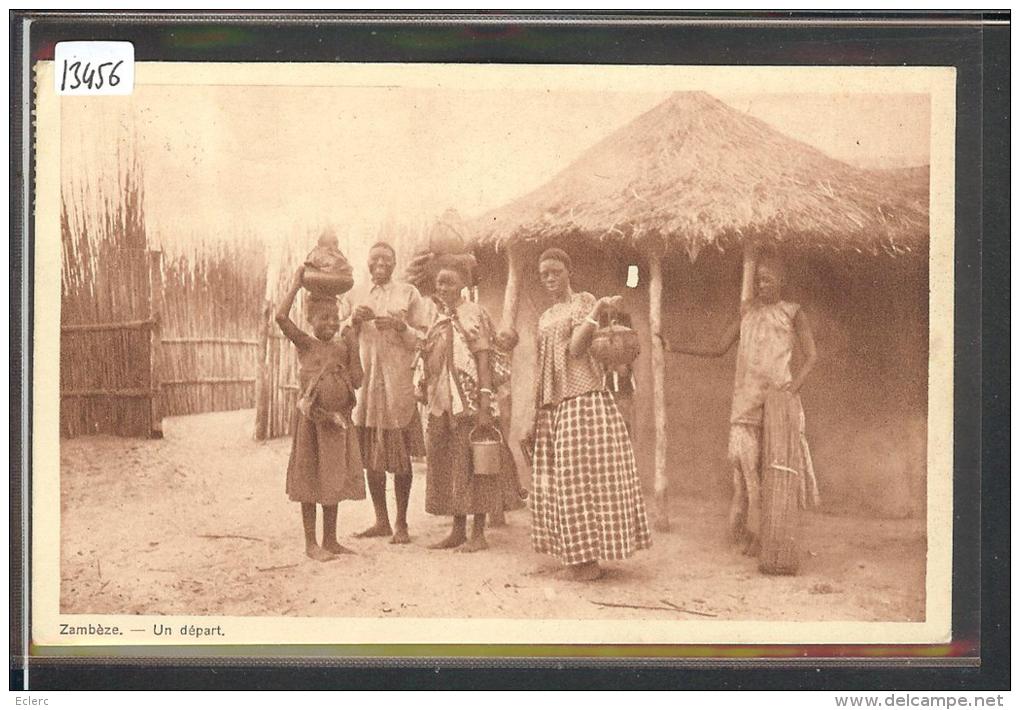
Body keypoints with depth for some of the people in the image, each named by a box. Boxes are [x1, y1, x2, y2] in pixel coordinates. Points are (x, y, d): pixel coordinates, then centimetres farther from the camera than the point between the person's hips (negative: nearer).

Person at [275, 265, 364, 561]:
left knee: (333, 480, 11)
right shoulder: (305, 343, -5)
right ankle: (311, 543, 10)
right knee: (310, 480, 3)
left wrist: (353, 346, -5)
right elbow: (281, 317, -21)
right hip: (310, 418, -4)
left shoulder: (342, 348, 7)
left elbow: (357, 381, -2)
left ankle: (330, 540, 21)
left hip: (337, 419, 5)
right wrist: (296, 284, -14)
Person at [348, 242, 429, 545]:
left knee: (401, 457, -2)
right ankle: (381, 521, 14)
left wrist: (401, 326, -14)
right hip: (365, 380, 3)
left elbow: (424, 339, 4)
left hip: (398, 382, -3)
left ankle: (401, 523, 4)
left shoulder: (409, 294, 6)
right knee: (370, 455, 4)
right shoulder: (356, 296, 14)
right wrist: (355, 319, -5)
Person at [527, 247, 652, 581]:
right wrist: (534, 409, 15)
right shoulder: (545, 316, 20)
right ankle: (575, 553, 9)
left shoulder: (584, 301, 1)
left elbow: (576, 348, -13)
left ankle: (589, 556, -6)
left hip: (582, 397, -7)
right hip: (551, 403, 7)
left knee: (584, 470, -10)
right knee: (556, 477, 4)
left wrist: (597, 311, -23)